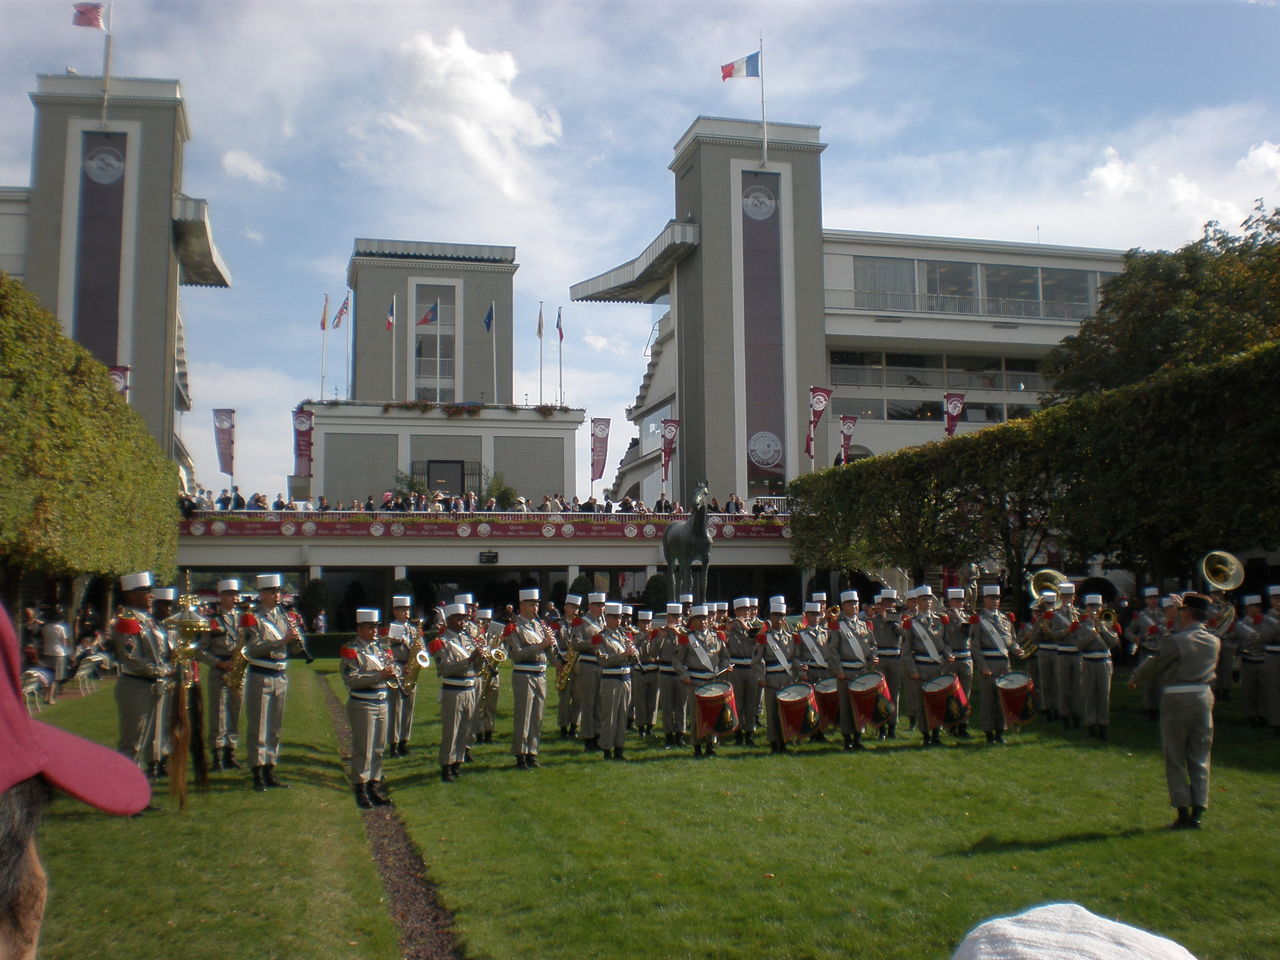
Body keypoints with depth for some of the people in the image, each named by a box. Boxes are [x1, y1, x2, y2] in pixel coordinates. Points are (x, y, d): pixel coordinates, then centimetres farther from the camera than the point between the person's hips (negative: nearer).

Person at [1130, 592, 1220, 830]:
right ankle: (1197, 813, 9)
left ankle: (1183, 813, 6)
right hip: (1204, 698, 5)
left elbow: (1153, 667, -4)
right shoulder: (1214, 642, 4)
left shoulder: (1174, 641, -13)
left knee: (1176, 760, 5)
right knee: (1200, 759, 10)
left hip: (1176, 701, -5)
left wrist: (1134, 679, 16)